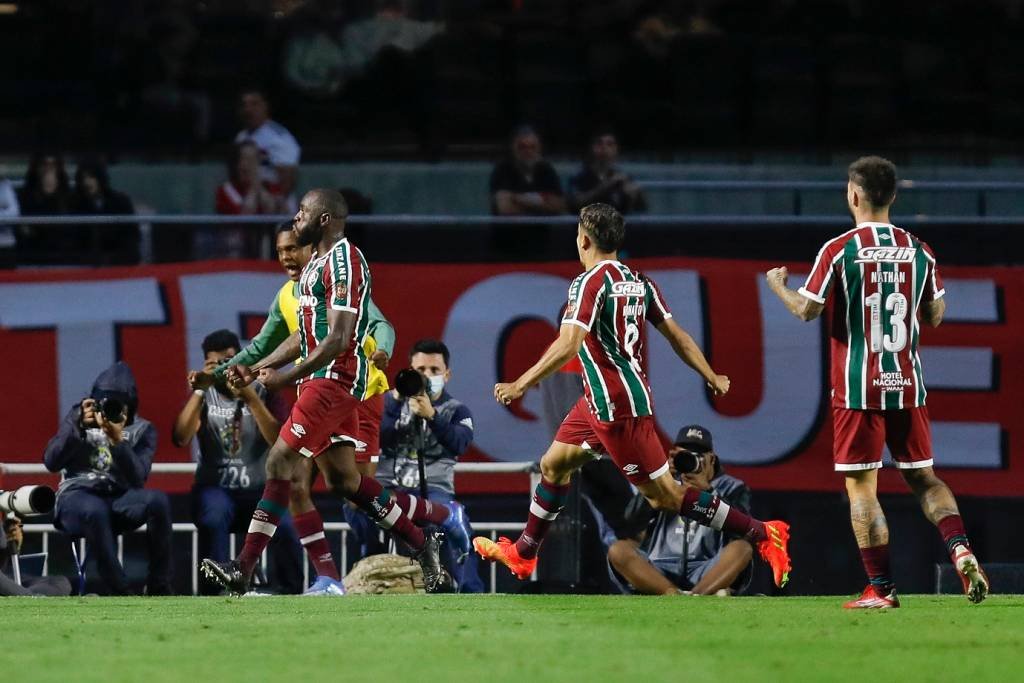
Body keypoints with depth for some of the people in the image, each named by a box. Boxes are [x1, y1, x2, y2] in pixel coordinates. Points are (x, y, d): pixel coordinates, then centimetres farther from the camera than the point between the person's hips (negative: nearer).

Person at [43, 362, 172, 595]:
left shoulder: (141, 430, 6)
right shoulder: (79, 417, 7)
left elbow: (137, 480, -10)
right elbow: (51, 462, -5)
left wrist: (118, 440, -24)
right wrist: (79, 427, -17)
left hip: (117, 500, 2)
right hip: (77, 497, -2)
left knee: (158, 501, -31)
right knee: (95, 511, -40)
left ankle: (159, 589, -22)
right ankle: (121, 594, -33)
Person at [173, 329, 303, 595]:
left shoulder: (262, 391, 3)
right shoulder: (204, 395, 6)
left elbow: (278, 441, -13)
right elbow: (181, 438, -10)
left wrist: (249, 397, -22)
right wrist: (198, 391, -19)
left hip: (259, 488, 0)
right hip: (215, 488, 0)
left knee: (284, 525, -31)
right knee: (213, 521, -35)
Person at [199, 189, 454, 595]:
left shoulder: (343, 261, -13)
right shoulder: (317, 264, 19)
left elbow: (338, 339, -21)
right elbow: (305, 336, 27)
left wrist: (287, 377, -18)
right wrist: (254, 370, 20)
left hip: (334, 379, -10)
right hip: (325, 380, 10)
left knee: (280, 464, -12)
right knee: (343, 481, 10)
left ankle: (243, 570, -13)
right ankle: (423, 544, 17)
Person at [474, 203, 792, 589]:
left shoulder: (589, 283, -17)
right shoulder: (638, 282, 8)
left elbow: (568, 345, -26)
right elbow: (676, 335, 11)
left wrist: (521, 385, -24)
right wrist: (711, 378, 20)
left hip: (617, 407, -10)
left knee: (664, 495, -7)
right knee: (553, 466, 20)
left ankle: (762, 535, -9)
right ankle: (523, 554, 33)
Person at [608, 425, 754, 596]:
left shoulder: (731, 488, 16)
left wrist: (706, 489, -14)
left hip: (710, 573, -2)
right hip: (658, 573, 2)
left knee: (742, 548, -30)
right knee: (618, 550, -25)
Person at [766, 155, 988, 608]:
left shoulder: (839, 250, -9)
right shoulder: (918, 252, 3)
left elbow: (806, 310, -5)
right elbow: (935, 316, 11)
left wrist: (778, 285, 14)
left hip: (857, 388, -4)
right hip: (907, 384, 4)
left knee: (861, 486, 2)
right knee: (923, 478, 14)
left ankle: (881, 588, -2)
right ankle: (960, 549, -10)